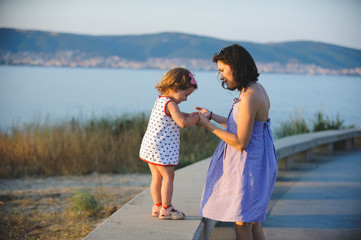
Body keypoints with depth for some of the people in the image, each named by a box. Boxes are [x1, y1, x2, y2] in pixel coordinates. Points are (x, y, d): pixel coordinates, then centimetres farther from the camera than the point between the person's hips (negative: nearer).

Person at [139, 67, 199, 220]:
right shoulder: (170, 104, -18)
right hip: (161, 148, -10)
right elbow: (183, 123, -28)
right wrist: (196, 118, -10)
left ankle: (157, 206, 23)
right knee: (168, 176, 0)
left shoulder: (160, 100, 12)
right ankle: (166, 209, 4)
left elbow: (175, 115, 28)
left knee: (157, 177, 16)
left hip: (149, 145, 10)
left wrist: (189, 115, 13)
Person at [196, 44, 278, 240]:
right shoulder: (256, 89, 7)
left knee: (242, 224, 0)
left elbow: (240, 143, -22)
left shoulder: (249, 98, -23)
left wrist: (209, 126, -14)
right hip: (257, 162, 10)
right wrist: (212, 116, 18)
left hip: (248, 164, -10)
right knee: (254, 223, 17)